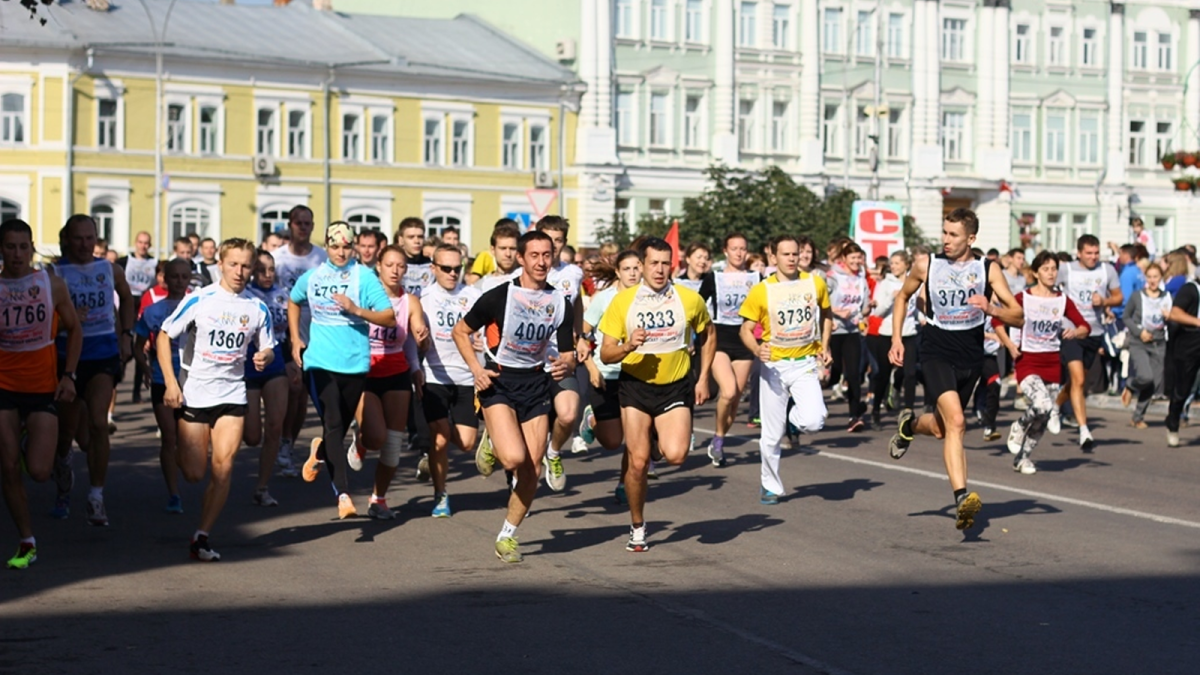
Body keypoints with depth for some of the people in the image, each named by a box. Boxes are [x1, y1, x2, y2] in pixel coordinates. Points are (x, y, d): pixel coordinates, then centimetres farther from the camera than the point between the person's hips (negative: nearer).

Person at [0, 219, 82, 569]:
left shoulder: (52, 285, -1)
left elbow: (74, 329, 8)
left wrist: (69, 375, -1)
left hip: (43, 387, 0)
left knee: (39, 472, -8)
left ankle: (30, 447, 29)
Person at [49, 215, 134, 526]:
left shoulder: (111, 270, 5)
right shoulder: (54, 273, -5)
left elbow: (126, 299, 24)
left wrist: (126, 334, 17)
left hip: (104, 354, 1)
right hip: (67, 356, -1)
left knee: (97, 423, -16)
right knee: (66, 431, 10)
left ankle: (96, 497, -11)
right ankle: (64, 487, 37)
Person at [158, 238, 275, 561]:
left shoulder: (257, 308, 1)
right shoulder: (199, 300, -8)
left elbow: (267, 348, 11)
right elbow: (164, 336, -5)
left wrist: (265, 357, -14)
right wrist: (170, 383, -13)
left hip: (232, 395, 2)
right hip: (193, 394, -2)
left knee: (223, 466, -11)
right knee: (193, 473, 0)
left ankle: (202, 536, -2)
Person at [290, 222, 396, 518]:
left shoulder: (364, 277, -4)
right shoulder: (311, 277, 5)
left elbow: (390, 318, -9)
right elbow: (293, 303, 27)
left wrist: (357, 309, -21)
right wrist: (295, 339, 17)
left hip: (355, 362, 0)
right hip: (320, 361, 0)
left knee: (342, 426, 12)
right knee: (334, 426, -11)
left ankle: (319, 451, 46)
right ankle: (343, 494, -12)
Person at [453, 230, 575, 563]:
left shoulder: (561, 304, 2)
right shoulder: (499, 296, -10)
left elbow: (568, 356, 6)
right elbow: (460, 331, 0)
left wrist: (565, 366, -19)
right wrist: (476, 369, -12)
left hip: (536, 383, 4)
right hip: (499, 382, -4)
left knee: (531, 470, 0)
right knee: (514, 458, -23)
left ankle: (508, 534, 19)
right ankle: (491, 444, 14)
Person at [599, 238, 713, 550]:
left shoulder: (690, 299, -6)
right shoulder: (622, 301, -8)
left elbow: (708, 335, 12)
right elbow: (605, 354, -6)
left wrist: (703, 378, 6)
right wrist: (627, 346, -27)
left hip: (676, 387, 0)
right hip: (636, 386, 0)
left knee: (675, 455, -19)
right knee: (637, 462, -3)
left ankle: (659, 442, 19)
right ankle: (637, 528, 19)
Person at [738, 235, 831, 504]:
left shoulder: (815, 283, -1)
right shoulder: (761, 290, -7)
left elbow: (826, 316, 17)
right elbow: (746, 330, -1)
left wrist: (824, 346, 4)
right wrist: (757, 349, -21)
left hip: (805, 364, 1)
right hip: (774, 366, -1)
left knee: (813, 421, -21)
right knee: (771, 435, 3)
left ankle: (796, 419, 15)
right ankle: (770, 485, 25)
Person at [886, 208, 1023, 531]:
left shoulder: (988, 270, -1)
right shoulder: (926, 265, 0)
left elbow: (1018, 316, -2)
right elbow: (902, 296, 18)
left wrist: (991, 309, -22)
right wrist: (896, 338, 9)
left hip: (971, 358, 3)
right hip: (936, 352, -3)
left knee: (942, 428, 15)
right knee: (955, 421, -23)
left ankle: (909, 425, 49)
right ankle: (962, 498, -26)